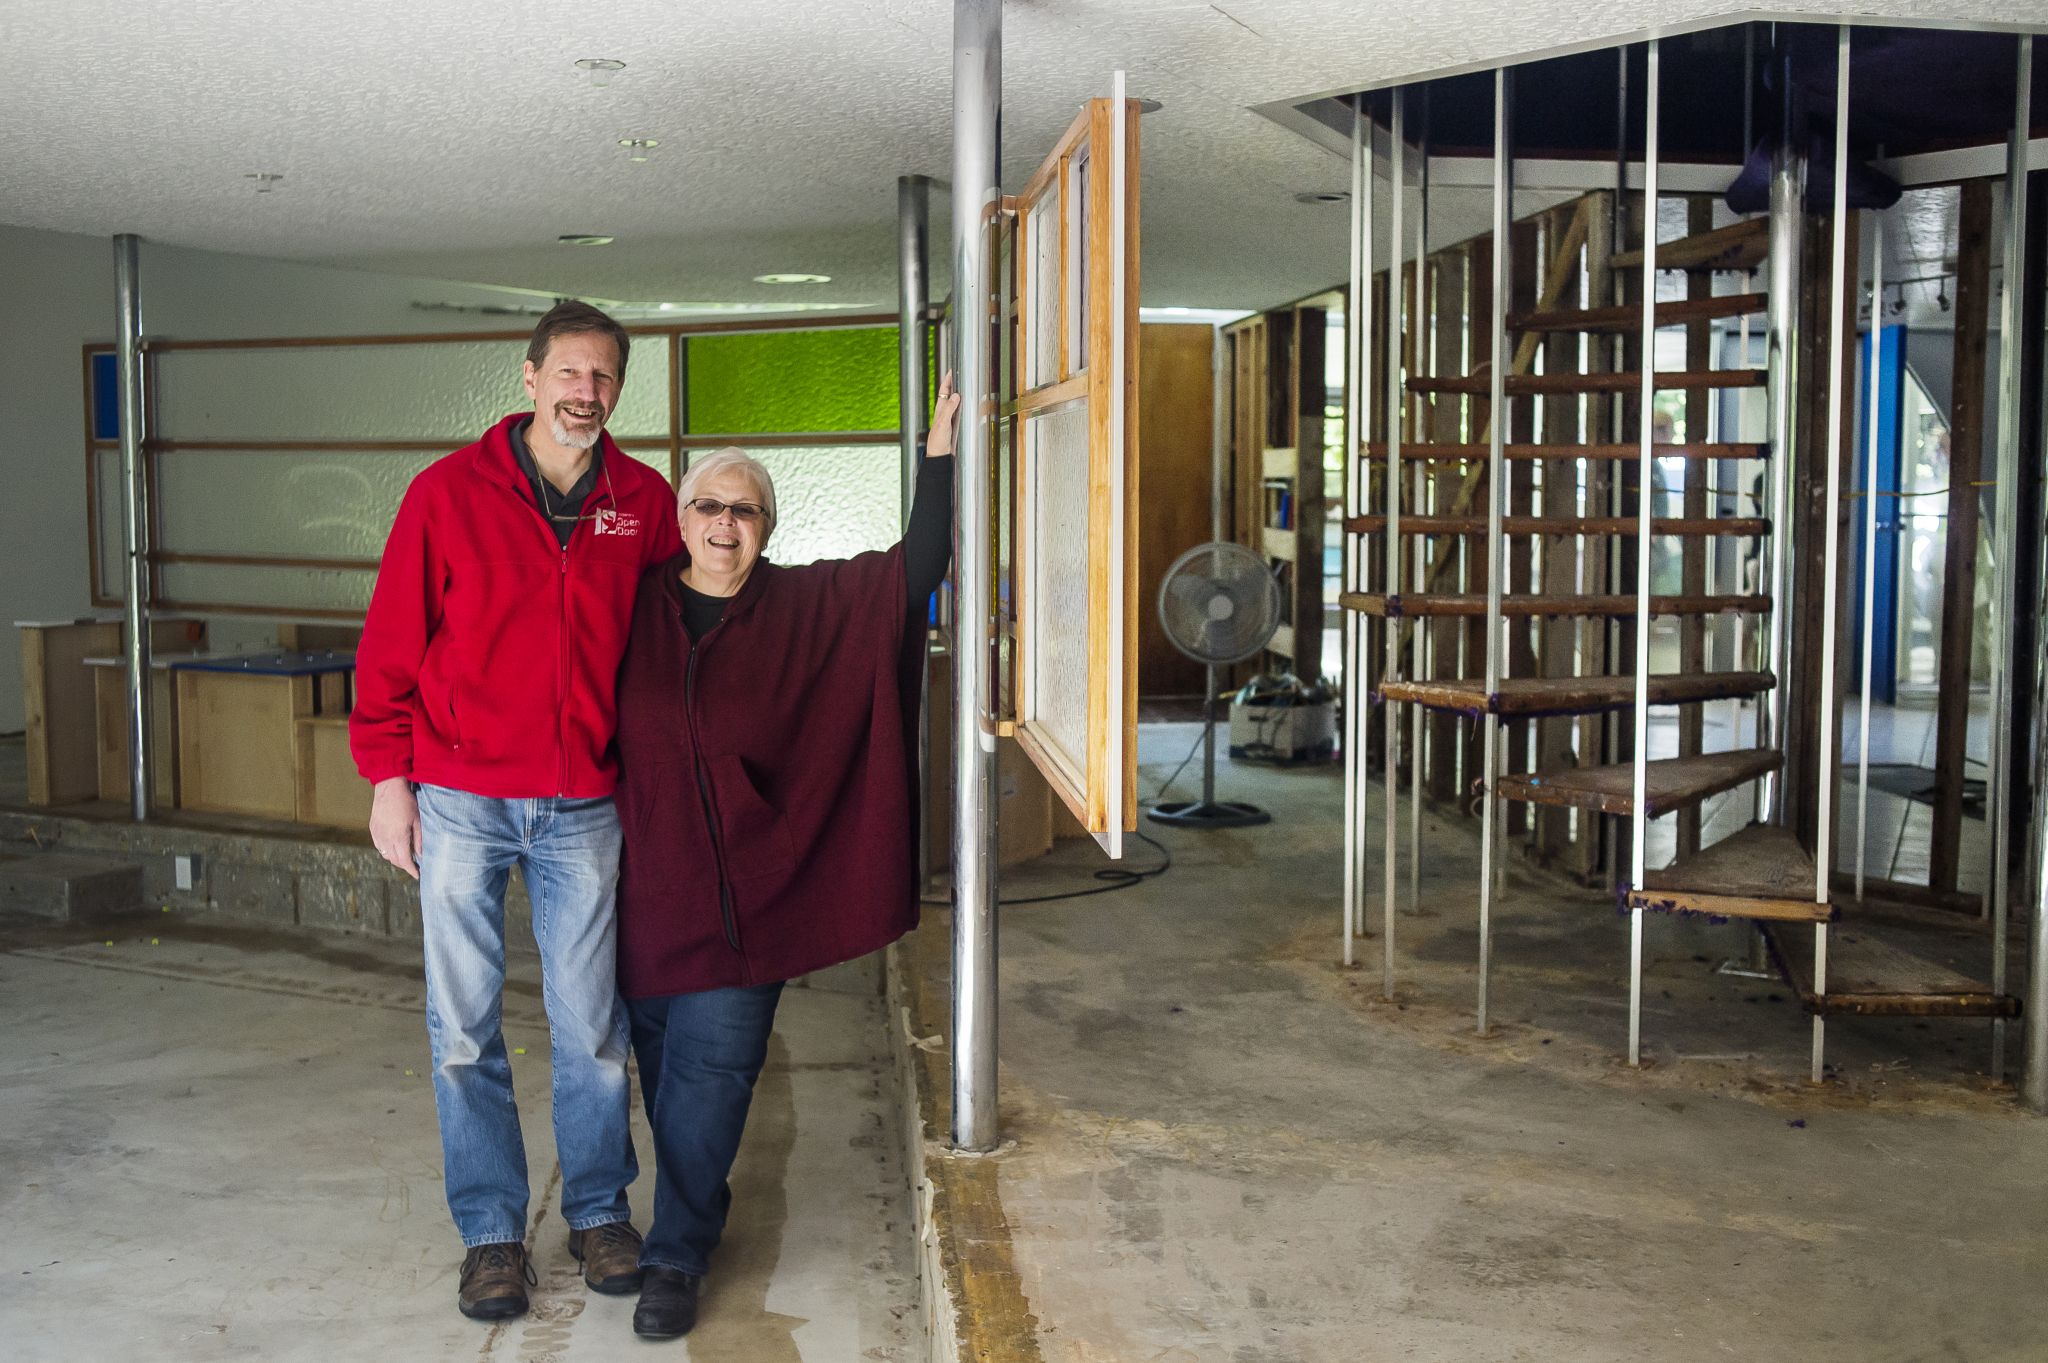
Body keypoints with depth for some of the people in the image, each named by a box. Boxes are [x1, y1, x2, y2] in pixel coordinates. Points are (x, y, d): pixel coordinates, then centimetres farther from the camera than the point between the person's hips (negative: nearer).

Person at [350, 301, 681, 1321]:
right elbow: (391, 642, 1)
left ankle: (599, 1210, 25)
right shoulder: (449, 490, -2)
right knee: (464, 1025, 5)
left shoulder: (644, 501, 3)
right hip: (459, 799, -1)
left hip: (582, 806, 1)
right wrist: (386, 776, -2)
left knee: (589, 1021, 7)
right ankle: (490, 1230, 19)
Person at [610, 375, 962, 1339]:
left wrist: (940, 454, -8)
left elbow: (916, 569, -2)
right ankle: (697, 1216, 30)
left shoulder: (810, 607, 2)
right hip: (648, 881, 2)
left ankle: (675, 1257, 6)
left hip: (746, 888, -2)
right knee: (662, 1063, 10)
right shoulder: (637, 605, 6)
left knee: (712, 1068, -4)